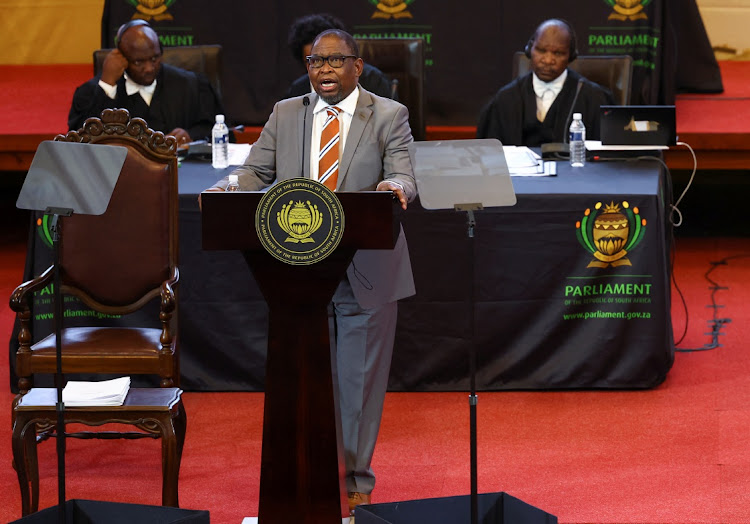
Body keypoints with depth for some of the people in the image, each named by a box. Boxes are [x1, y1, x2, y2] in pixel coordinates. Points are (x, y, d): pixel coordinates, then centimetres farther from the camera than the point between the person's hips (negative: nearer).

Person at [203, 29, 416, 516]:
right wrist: (228, 187, -18)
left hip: (366, 271, -2)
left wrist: (395, 187, -33)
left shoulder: (389, 116, 1)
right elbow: (257, 172, 4)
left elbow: (404, 178, -9)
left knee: (360, 379, 6)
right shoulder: (285, 114, 9)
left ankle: (356, 481, 19)